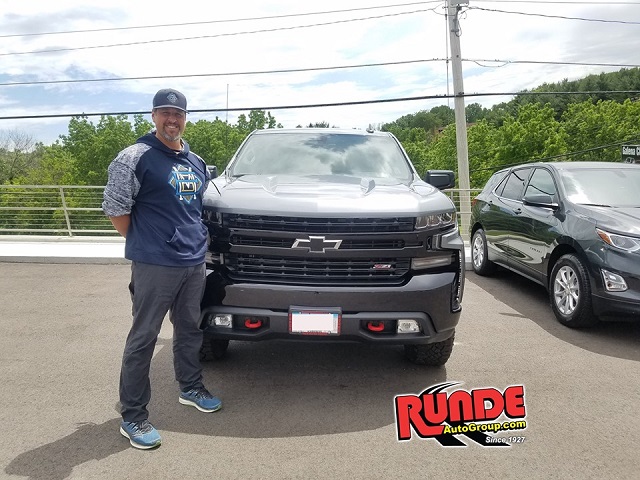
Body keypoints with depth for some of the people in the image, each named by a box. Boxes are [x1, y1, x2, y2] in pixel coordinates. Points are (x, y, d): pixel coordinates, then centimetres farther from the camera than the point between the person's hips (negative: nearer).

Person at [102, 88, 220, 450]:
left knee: (190, 330, 18)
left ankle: (191, 388, 37)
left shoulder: (197, 162, 13)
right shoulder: (135, 158, -8)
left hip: (195, 261, 7)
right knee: (143, 338, 0)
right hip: (155, 266, -6)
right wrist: (144, 243, -4)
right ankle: (133, 416, 11)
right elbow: (115, 208, -9)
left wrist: (195, 241, 14)